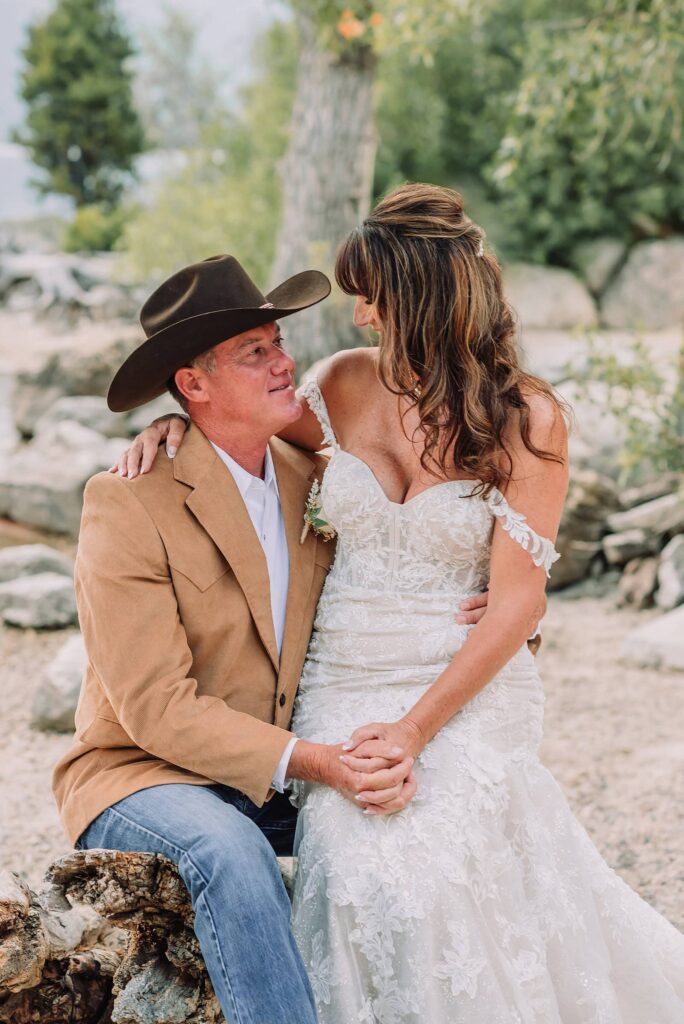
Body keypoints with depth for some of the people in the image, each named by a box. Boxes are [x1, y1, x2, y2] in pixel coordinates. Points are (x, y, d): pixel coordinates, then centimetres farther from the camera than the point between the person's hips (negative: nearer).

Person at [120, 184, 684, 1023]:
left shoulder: (526, 417, -4)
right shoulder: (349, 384, 6)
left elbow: (517, 599, -8)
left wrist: (417, 727, -16)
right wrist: (182, 421, 3)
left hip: (465, 689, -3)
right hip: (343, 686, 3)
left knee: (423, 852, -30)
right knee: (357, 863, -27)